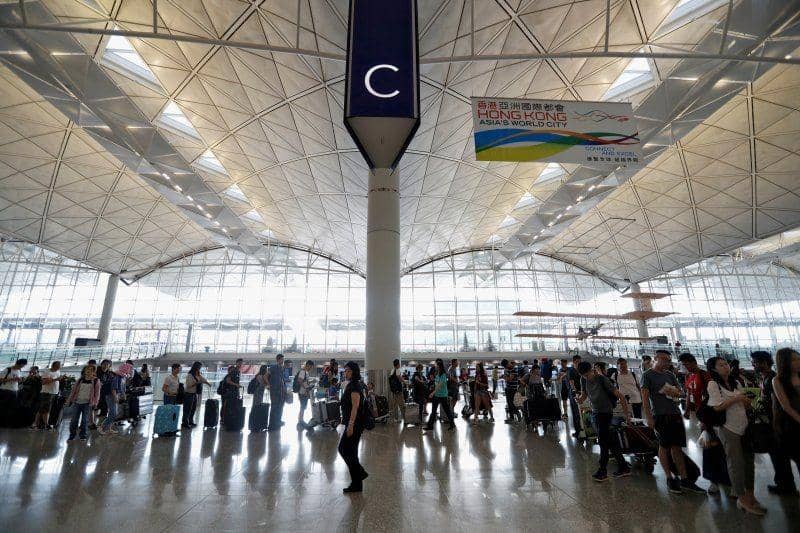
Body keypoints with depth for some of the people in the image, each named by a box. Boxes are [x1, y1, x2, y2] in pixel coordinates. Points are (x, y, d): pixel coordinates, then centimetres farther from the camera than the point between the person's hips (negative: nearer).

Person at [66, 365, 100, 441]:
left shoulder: (96, 381, 0)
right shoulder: (79, 380, 8)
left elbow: (97, 393, -1)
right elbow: (73, 390, 11)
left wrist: (95, 403, -7)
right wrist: (69, 400, 4)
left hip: (87, 403, -2)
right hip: (77, 402, 3)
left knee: (85, 420, 0)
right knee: (74, 420, 4)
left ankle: (83, 435, 12)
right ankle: (72, 435, 19)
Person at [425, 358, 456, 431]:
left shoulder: (443, 375, -17)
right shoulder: (436, 374, 7)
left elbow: (440, 385, -26)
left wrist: (433, 392, -33)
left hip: (443, 396, -7)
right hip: (436, 395, 7)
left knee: (447, 410, 4)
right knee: (433, 411, 10)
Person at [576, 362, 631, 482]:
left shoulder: (602, 379, -20)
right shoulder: (584, 380, -1)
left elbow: (619, 395, -19)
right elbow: (584, 394, 7)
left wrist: (626, 413, -21)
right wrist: (580, 399, -16)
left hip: (605, 412, -7)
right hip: (595, 412, 7)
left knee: (603, 441, -4)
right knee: (610, 441, 12)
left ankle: (603, 471, 5)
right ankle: (623, 467, 24)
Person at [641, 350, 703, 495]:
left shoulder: (670, 374, 15)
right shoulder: (648, 375, -4)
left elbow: (679, 393, 18)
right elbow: (645, 398, -8)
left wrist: (675, 392, -7)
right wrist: (648, 417, -13)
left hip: (675, 413, 5)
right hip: (660, 415, -5)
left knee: (677, 446, 8)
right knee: (664, 446, 1)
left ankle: (684, 479, 15)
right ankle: (669, 479, 10)